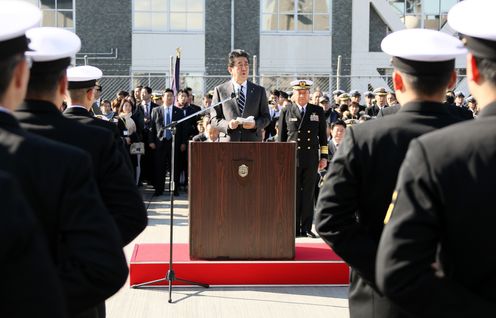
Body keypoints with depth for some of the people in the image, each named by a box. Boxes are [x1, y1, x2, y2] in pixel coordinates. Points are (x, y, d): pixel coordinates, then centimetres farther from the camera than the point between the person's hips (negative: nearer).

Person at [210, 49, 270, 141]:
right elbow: (214, 119, 7)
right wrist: (227, 125, -13)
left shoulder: (259, 91, 12)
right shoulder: (220, 90, 8)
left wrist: (255, 124, -9)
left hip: (253, 141, 1)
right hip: (228, 143, -1)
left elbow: (266, 117, 12)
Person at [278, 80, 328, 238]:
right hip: (292, 157, -1)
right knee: (293, 194, -1)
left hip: (311, 158, 1)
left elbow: (323, 135, 12)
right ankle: (294, 228, 4)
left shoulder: (318, 111, 10)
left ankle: (306, 228, 7)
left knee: (308, 194, 2)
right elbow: (281, 137, 8)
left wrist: (324, 157, 6)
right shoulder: (286, 112, 7)